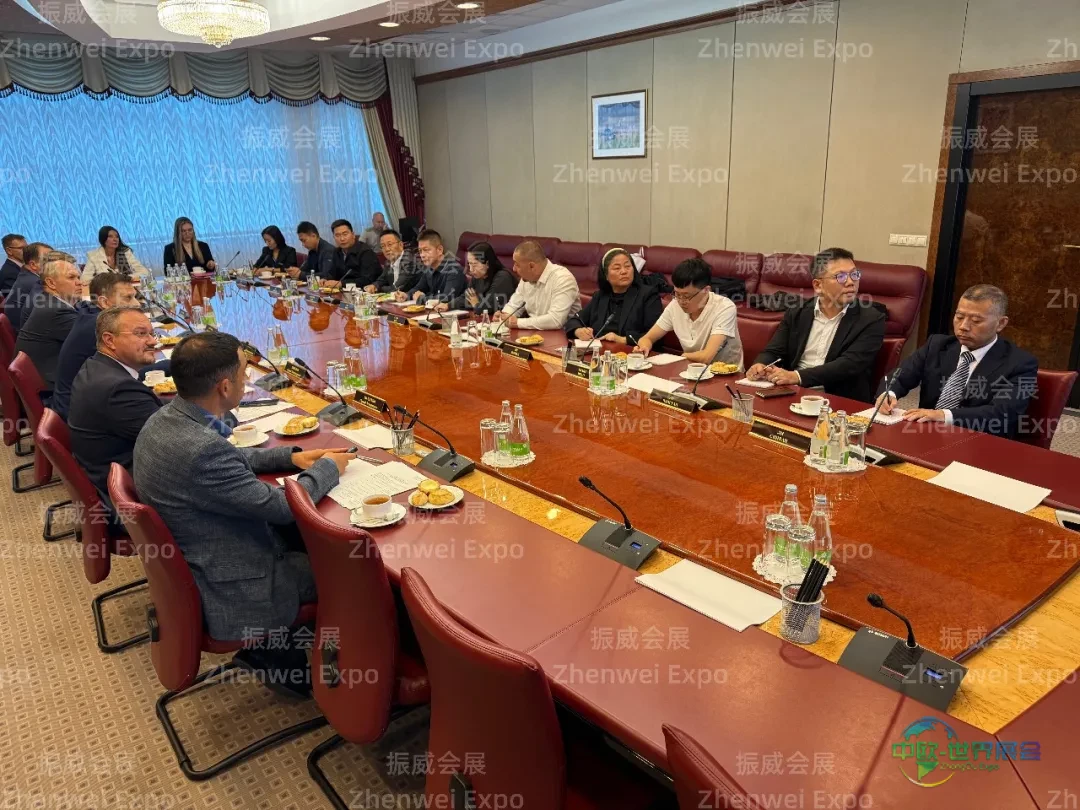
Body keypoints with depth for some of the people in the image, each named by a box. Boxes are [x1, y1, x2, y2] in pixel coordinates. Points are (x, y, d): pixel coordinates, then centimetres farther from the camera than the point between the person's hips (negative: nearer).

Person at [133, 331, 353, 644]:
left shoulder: (165, 419, -5)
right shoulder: (201, 449, -34)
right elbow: (282, 507, -23)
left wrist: (290, 456, 5)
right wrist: (327, 468, -7)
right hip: (231, 594, -9)